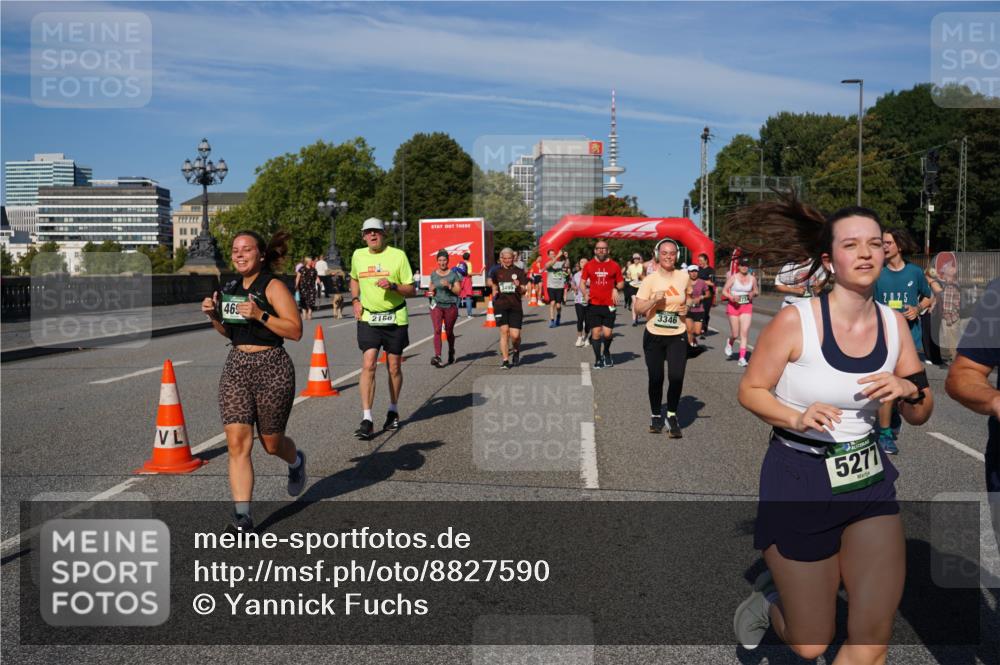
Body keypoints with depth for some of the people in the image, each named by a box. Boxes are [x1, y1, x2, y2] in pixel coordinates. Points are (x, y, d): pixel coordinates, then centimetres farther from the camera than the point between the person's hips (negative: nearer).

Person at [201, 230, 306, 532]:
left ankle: (296, 462, 46)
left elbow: (295, 331, -16)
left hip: (271, 367, -5)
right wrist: (214, 315, 2)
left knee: (271, 443, 10)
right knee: (237, 443, -7)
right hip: (236, 367, 5)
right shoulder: (232, 287, 11)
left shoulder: (273, 287, -9)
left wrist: (260, 315, -25)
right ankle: (242, 515, -3)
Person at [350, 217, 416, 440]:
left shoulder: (398, 255, -4)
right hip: (368, 318, 1)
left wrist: (393, 286, -21)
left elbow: (411, 289, -2)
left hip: (395, 318, -1)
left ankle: (393, 411, 30)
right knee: (368, 365, -12)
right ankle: (367, 420, -12)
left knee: (394, 368, 8)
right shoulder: (358, 255, 5)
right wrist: (356, 300, 9)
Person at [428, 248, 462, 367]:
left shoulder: (453, 274, 0)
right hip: (436, 305, 1)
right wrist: (431, 291, 0)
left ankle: (451, 352, 38)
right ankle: (437, 357, -23)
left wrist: (449, 286, -19)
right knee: (437, 330, -15)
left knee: (449, 332, 10)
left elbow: (458, 291, -3)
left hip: (450, 306, -1)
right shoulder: (433, 274, 9)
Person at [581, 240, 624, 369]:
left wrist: (616, 288, -10)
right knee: (596, 332, 1)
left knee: (607, 333, -4)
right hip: (593, 304, 0)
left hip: (609, 304, 0)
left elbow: (621, 282, 11)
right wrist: (585, 293, -8)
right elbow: (582, 282, 10)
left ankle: (606, 352, 28)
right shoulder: (589, 265, 5)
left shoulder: (614, 265, 4)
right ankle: (598, 359, 17)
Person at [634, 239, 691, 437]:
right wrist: (654, 299, -23)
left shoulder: (684, 277, 1)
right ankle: (656, 415, 26)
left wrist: (686, 308, 5)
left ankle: (672, 415, 9)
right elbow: (638, 308, -9)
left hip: (678, 336, 1)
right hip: (654, 336, -1)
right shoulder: (650, 280, -6)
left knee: (676, 377, -11)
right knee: (655, 378, 5)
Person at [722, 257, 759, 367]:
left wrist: (753, 293, -8)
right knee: (735, 334, 2)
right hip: (734, 306, -2)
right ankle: (729, 343, 39)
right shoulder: (733, 277, -4)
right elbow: (724, 291, -3)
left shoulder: (752, 279, 3)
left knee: (745, 332, -9)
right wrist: (732, 297, -21)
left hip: (747, 306, 2)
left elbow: (757, 291, 16)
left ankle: (742, 358, -7)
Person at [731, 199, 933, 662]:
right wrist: (797, 418, -25)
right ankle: (770, 595, 39)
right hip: (799, 479, -4)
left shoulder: (893, 323, -1)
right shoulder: (795, 320, -16)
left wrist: (910, 390, -15)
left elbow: (920, 416, 7)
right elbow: (749, 391, -7)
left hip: (868, 478, 5)